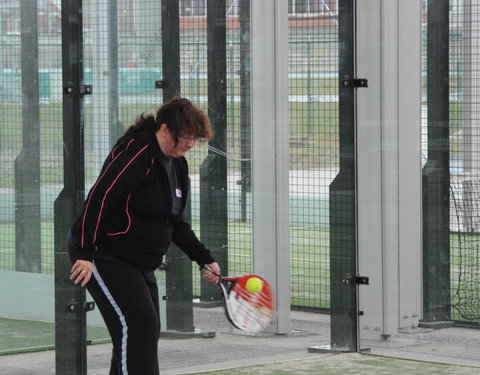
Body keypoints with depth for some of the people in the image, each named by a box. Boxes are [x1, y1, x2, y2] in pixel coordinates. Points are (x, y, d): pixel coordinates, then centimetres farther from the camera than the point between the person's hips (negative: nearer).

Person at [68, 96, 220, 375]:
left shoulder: (178, 164, 11)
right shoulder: (137, 152, -19)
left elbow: (175, 223, 20)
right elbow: (99, 198, -25)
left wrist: (205, 259, 13)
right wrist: (85, 254, -27)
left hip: (140, 263, 10)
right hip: (105, 256, -10)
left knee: (146, 334, 7)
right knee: (139, 326, -19)